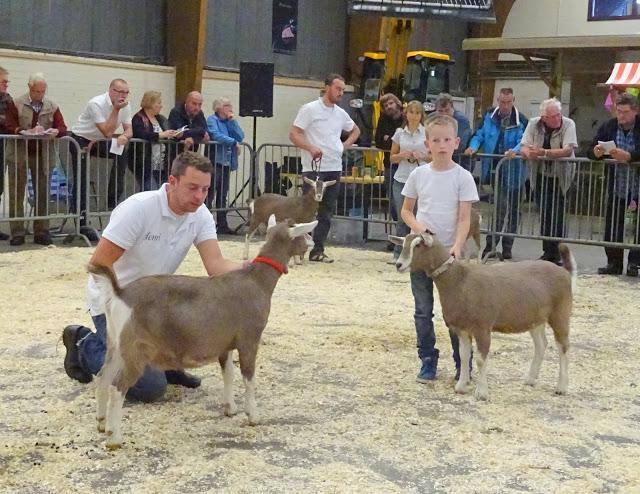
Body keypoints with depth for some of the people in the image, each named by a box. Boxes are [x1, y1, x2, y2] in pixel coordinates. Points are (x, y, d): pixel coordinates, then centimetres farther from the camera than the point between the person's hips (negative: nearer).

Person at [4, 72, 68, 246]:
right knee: (17, 194, -1)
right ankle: (17, 233, 4)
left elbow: (62, 128, 4)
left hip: (43, 155, 2)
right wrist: (25, 132, -21)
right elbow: (9, 125, -5)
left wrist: (56, 131, -19)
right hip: (20, 154, -2)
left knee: (42, 194, 5)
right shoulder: (17, 104, 3)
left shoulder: (52, 106, 10)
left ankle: (41, 232, 12)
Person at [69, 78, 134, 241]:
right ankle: (81, 222, -6)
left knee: (122, 154, -20)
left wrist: (124, 136, -29)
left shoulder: (125, 106, -6)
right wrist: (116, 109, -31)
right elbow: (107, 132, -30)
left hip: (99, 141, 6)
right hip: (80, 140, -6)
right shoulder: (96, 104, -26)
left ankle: (113, 198, -8)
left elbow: (129, 129, -5)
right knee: (81, 181, -10)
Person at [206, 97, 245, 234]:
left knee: (222, 195, 10)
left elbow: (241, 137, 6)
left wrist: (233, 121, -1)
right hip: (215, 161, -7)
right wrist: (234, 142, -11)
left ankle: (222, 225, 14)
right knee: (210, 193, -10)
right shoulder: (212, 120, -2)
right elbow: (216, 135, -18)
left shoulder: (230, 121, 17)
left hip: (226, 163, 7)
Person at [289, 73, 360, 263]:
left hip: (334, 168, 6)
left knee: (327, 212, 7)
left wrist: (346, 145, 12)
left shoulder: (340, 113, 13)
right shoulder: (310, 109, -5)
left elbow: (355, 130, 30)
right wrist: (311, 148, -23)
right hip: (314, 168, -6)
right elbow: (293, 134, -9)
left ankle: (317, 250, 13)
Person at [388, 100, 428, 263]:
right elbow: (392, 157, 13)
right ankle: (398, 254, 12)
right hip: (401, 179, 2)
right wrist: (401, 155, -7)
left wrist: (422, 156, -13)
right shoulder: (400, 133, 8)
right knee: (402, 217, 3)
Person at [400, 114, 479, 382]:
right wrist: (417, 226, -11)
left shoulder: (463, 177, -6)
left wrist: (457, 246, -24)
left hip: (449, 251, -3)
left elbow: (464, 218, -9)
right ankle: (428, 361, 20)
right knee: (423, 311, 8)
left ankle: (463, 364, 16)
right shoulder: (419, 174, 3)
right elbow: (406, 210, 11)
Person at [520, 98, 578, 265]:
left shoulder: (568, 124, -12)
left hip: (560, 177, -3)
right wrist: (529, 153, -31)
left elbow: (568, 150, -23)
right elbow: (523, 147, -7)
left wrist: (543, 152, -34)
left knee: (557, 215, -6)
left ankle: (556, 254, 5)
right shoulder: (534, 124, -3)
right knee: (544, 215, 6)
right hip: (541, 176, 3)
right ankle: (548, 252, 17)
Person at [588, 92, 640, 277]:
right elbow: (591, 152, 2)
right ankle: (614, 263, 12)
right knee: (612, 224, 4)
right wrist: (596, 152, -20)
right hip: (617, 184, 3)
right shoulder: (608, 126, 1)